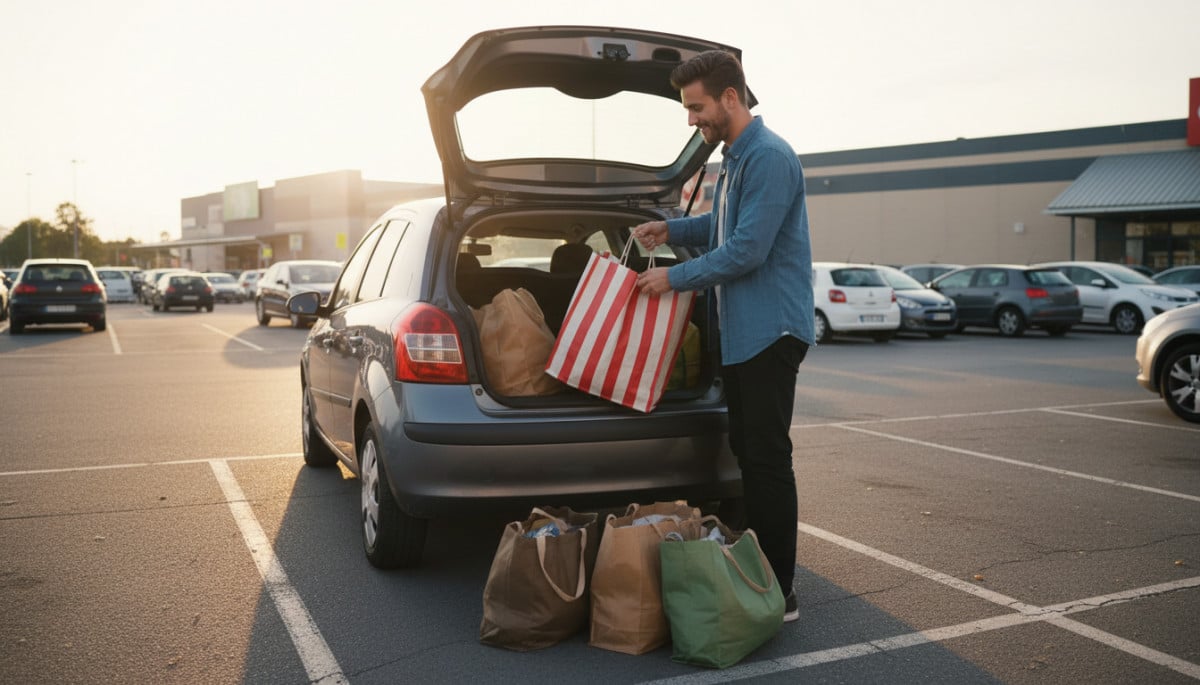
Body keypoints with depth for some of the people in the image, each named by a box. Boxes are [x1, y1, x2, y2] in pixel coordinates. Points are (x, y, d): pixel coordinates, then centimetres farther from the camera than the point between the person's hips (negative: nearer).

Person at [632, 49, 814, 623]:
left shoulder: (769, 158, -16)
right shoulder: (733, 157, 16)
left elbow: (747, 249, -21)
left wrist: (675, 278, -13)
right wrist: (672, 228, 13)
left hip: (769, 331, -10)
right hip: (740, 332, 10)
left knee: (768, 458, -5)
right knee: (747, 452, 15)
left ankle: (779, 595, 4)